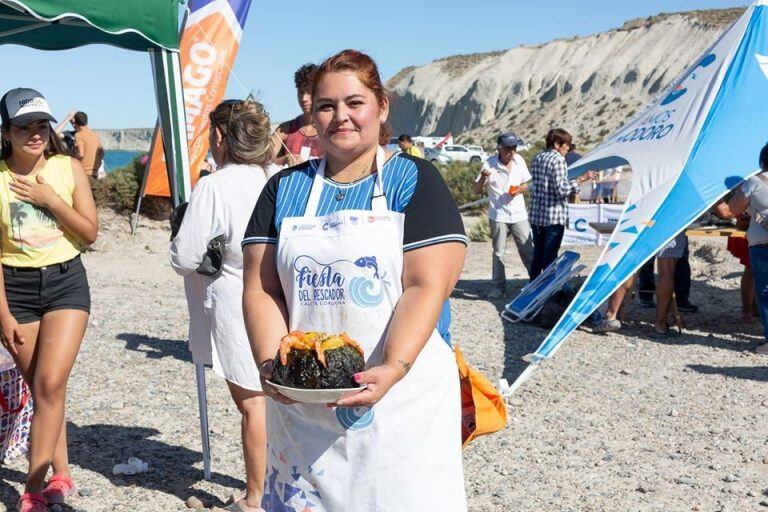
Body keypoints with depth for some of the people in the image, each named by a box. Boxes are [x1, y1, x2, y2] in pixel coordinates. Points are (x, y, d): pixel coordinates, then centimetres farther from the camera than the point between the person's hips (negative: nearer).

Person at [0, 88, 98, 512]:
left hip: (66, 281, 0)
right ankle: (60, 475, 22)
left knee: (51, 382, -11)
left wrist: (51, 199, -14)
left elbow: (90, 233, 0)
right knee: (40, 387, 6)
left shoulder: (69, 167, -1)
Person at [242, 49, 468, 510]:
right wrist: (271, 363, -12)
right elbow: (261, 288, 4)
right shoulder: (285, 189, 10)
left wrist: (392, 369, -23)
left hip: (401, 398, -3)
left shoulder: (415, 180, 0)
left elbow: (426, 287, -10)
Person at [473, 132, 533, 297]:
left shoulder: (519, 161, 2)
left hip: (519, 214, 3)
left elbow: (526, 184, 14)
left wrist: (520, 189, -9)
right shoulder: (489, 164, -9)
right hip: (498, 215, -3)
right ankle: (498, 287, 13)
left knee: (528, 250, 6)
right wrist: (483, 178, -26)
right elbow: (477, 191, -6)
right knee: (498, 252, 5)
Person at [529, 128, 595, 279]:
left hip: (536, 214, 7)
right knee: (550, 257, 0)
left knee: (537, 254, 14)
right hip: (554, 216, -7)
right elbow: (560, 189, -19)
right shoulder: (558, 160, -13)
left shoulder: (537, 158, 12)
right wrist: (581, 179, -14)